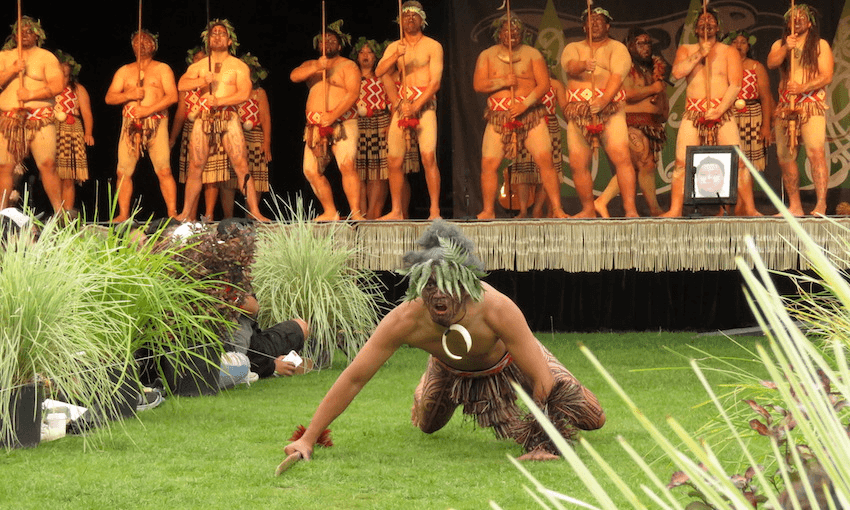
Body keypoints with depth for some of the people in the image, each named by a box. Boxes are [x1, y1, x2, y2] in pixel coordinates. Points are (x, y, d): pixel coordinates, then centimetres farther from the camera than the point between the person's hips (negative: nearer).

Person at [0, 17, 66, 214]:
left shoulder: (46, 57, 8)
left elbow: (58, 86, -4)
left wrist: (31, 95, -12)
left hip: (40, 119, -3)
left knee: (48, 165, -14)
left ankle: (60, 212, -15)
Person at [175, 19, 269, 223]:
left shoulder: (238, 66, 10)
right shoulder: (198, 66, 18)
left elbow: (244, 94, -3)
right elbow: (181, 85, 2)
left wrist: (219, 101, -12)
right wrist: (202, 81, -17)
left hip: (229, 118, -3)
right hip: (203, 118, 3)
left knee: (241, 165, -11)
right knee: (195, 167, -1)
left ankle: (255, 212, -13)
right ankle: (187, 214, 4)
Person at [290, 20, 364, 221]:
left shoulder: (348, 66, 4)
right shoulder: (311, 65, 20)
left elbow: (353, 94, -9)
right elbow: (294, 76, 0)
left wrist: (333, 116, -20)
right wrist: (316, 67, -18)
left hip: (342, 123, -6)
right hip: (315, 125, 6)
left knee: (347, 165, -23)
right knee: (311, 170, -1)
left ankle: (356, 213, -25)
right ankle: (330, 212, 10)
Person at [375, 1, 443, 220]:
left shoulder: (432, 46, 4)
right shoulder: (394, 47, 16)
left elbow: (435, 82, -4)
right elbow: (379, 72, 1)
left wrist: (416, 105, -14)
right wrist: (395, 56, -18)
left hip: (425, 104, -4)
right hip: (402, 105, 4)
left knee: (428, 156, -18)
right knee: (394, 161, 0)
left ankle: (434, 210, -19)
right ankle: (397, 211, 7)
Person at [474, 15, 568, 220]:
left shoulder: (532, 54, 7)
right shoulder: (487, 56, 10)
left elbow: (544, 84, -1)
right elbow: (478, 85, 0)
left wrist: (524, 105, -14)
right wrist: (503, 82, -14)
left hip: (530, 113, -1)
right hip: (498, 116, 1)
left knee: (545, 160, -12)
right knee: (488, 163, -7)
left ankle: (557, 209, -8)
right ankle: (488, 211, 5)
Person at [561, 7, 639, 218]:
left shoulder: (617, 48, 9)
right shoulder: (572, 48, 17)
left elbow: (617, 76, -8)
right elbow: (570, 66, -6)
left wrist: (604, 99, -26)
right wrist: (583, 65, -30)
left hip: (610, 109, -3)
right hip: (578, 112, 3)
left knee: (621, 157, -18)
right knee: (578, 163, 0)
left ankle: (630, 209, -20)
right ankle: (588, 210, 14)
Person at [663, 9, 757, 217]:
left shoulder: (729, 52, 10)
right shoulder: (686, 50, 15)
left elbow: (735, 84, -1)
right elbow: (677, 73, -4)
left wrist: (720, 110, -13)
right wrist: (699, 55, -9)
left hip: (723, 114, -1)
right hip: (693, 114, 1)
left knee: (739, 161, -10)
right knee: (682, 162, -8)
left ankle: (748, 208, -6)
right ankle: (675, 210, -6)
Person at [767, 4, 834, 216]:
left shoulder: (820, 45, 7)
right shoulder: (780, 44, 18)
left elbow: (827, 76, -3)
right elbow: (771, 63, -2)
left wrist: (803, 88, -17)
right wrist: (786, 48, -18)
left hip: (811, 105, -4)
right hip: (786, 106, 4)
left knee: (815, 152, -19)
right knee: (785, 155, 2)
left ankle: (821, 205, -23)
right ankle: (794, 206, 9)